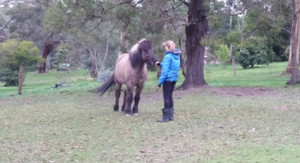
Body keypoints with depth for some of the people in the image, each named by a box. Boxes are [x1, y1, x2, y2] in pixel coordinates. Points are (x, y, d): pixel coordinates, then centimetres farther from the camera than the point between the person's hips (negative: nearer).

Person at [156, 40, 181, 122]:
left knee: (166, 97, -1)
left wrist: (160, 82, -12)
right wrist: (160, 64, 17)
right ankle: (171, 115, 20)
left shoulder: (168, 56, -16)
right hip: (174, 78, 8)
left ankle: (166, 117, 3)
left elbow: (165, 70, -17)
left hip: (168, 78, -8)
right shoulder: (177, 56, 7)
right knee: (170, 96, 16)